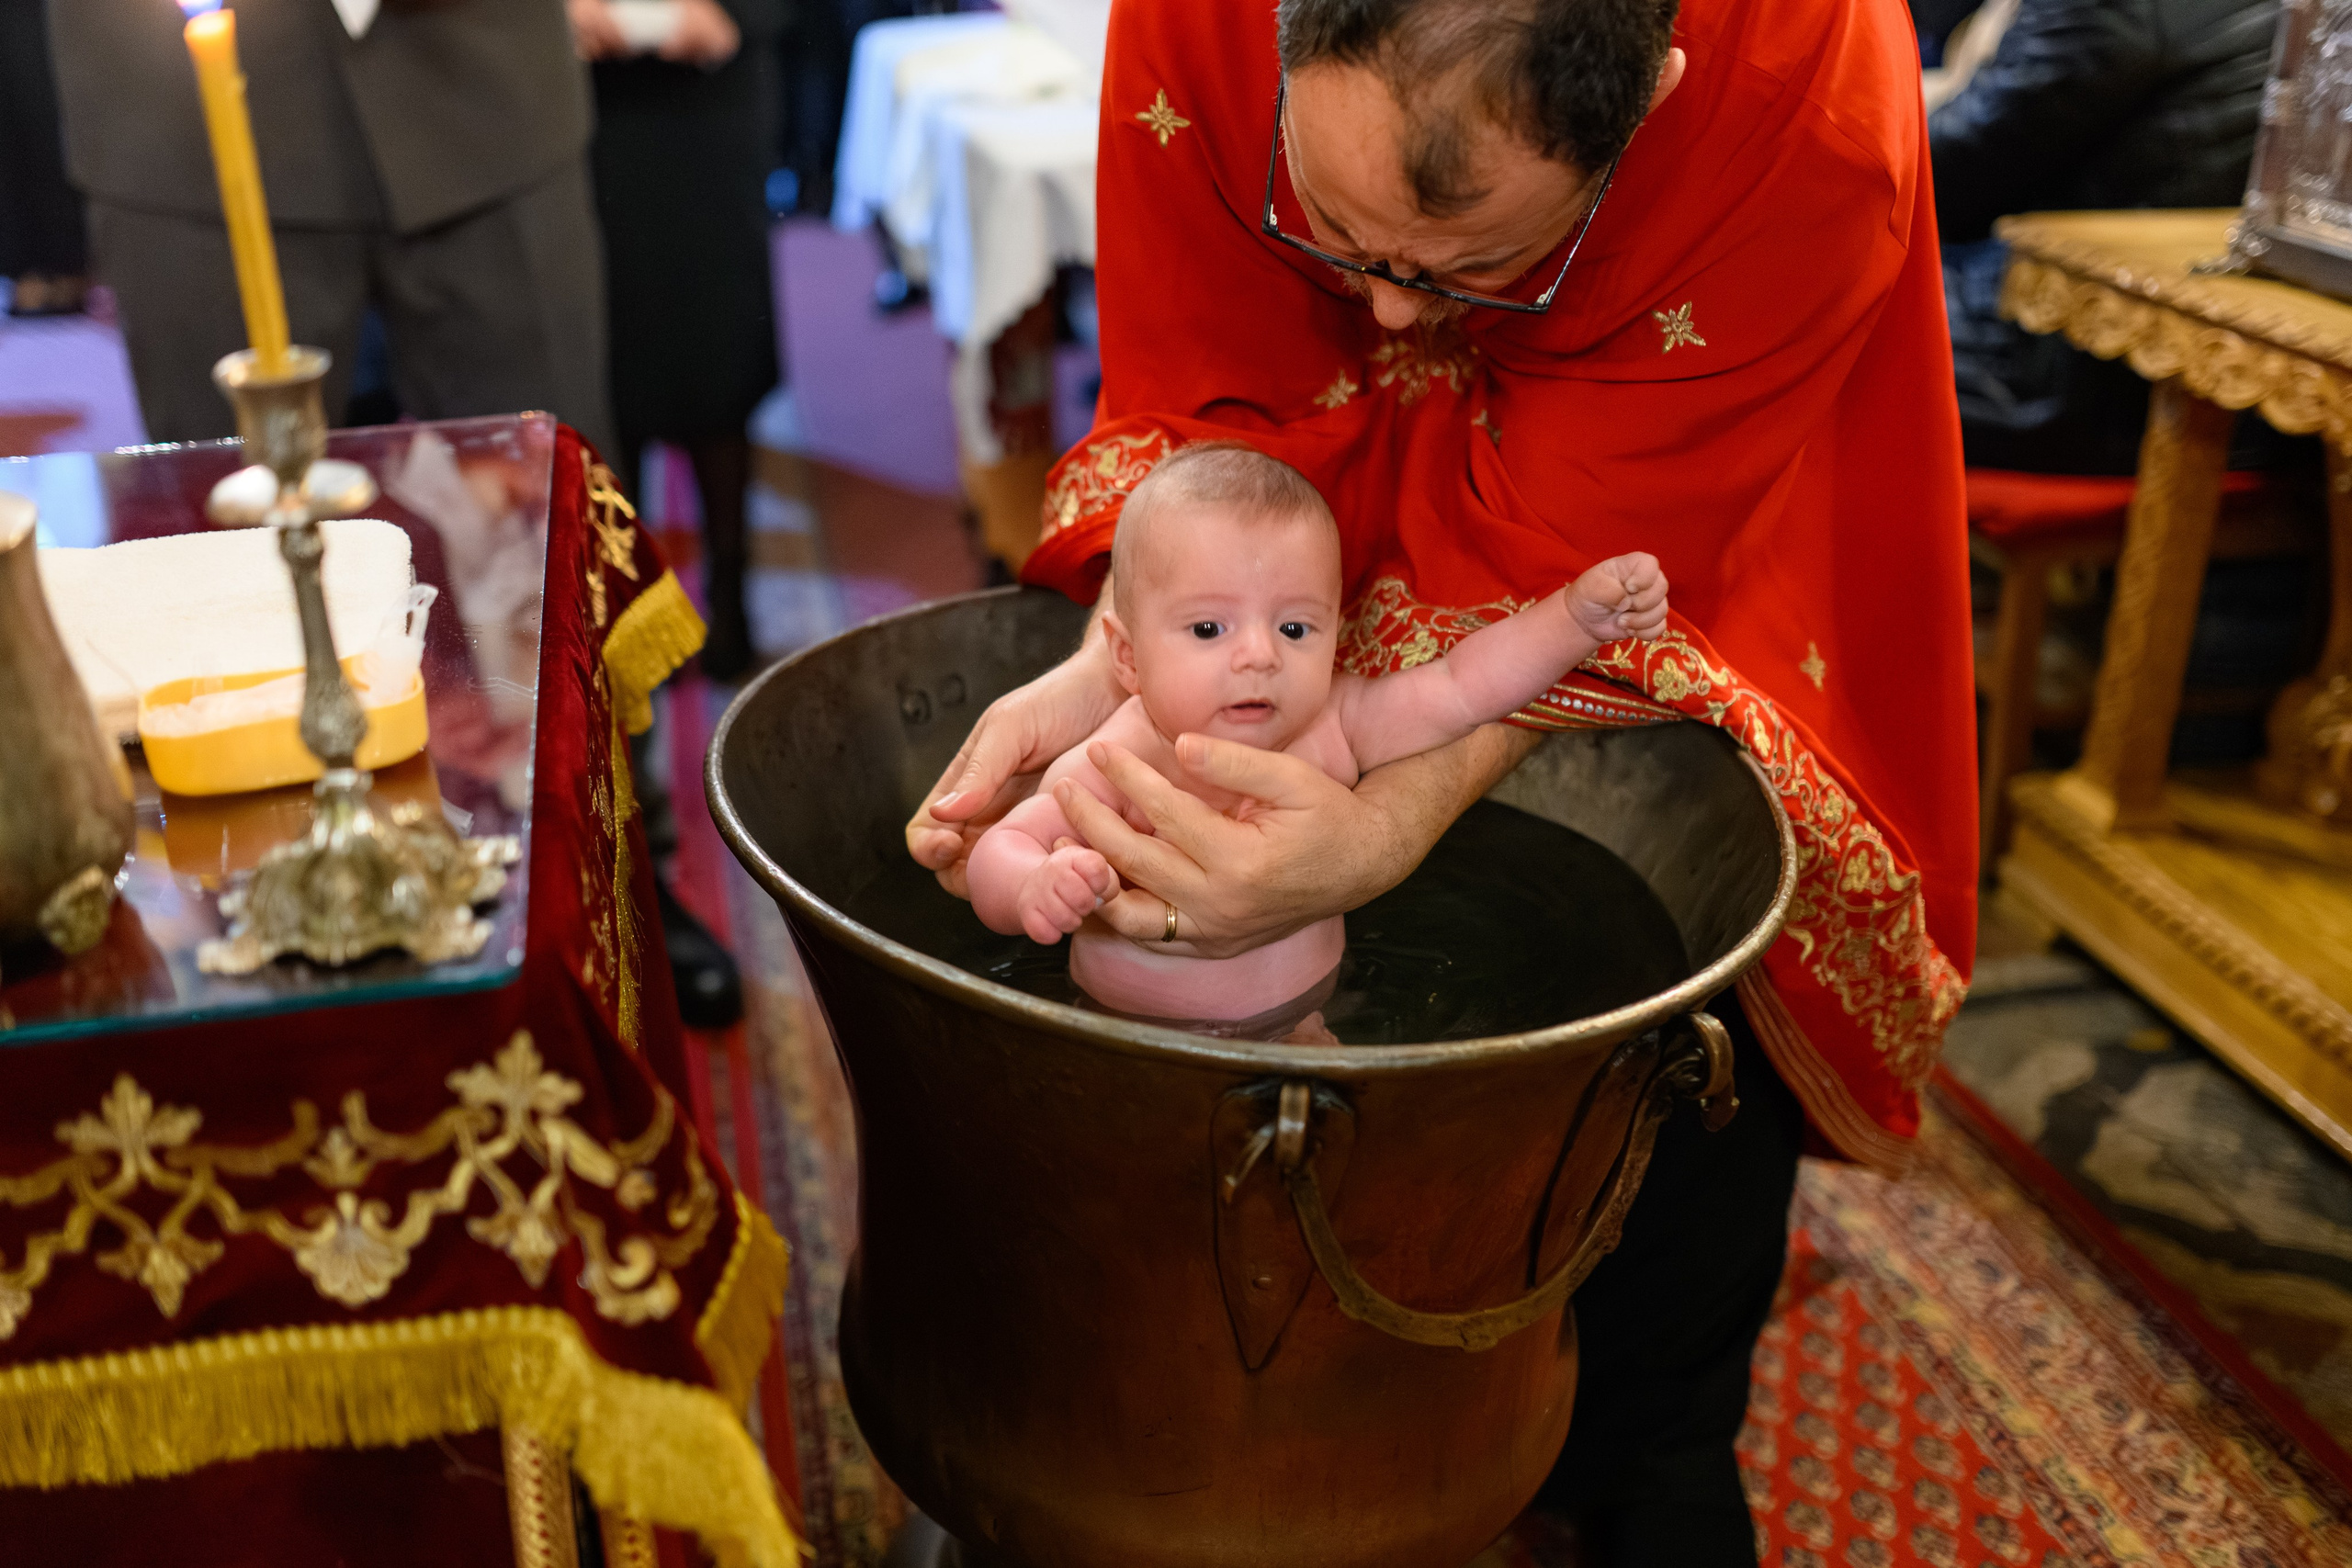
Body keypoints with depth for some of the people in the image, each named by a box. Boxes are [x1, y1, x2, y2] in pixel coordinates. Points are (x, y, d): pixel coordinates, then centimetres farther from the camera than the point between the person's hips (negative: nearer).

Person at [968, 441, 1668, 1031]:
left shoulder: (1333, 726, -10)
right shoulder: (1114, 770, -24)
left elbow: (1462, 685, -4)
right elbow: (1001, 847, -26)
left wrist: (1580, 612, -15)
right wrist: (1035, 886, -49)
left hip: (1296, 1025, 6)